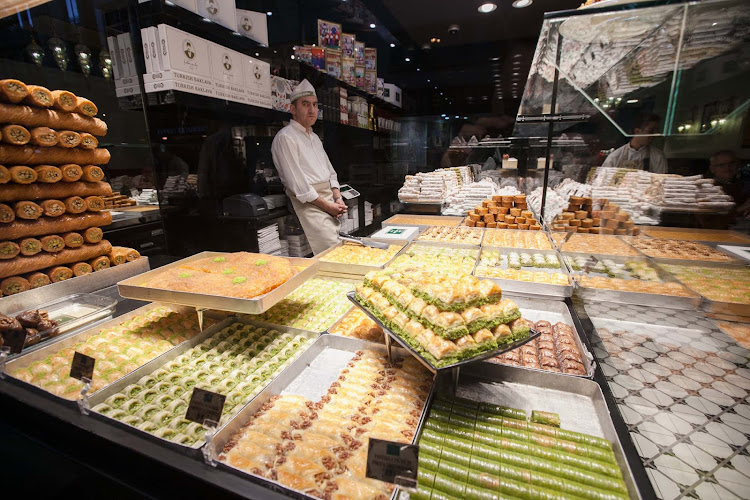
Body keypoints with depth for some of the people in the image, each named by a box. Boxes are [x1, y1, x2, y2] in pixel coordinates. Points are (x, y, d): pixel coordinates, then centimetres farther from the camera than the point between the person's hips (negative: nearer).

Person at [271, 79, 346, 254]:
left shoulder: (314, 138, 21)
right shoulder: (285, 137, -7)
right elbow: (296, 182, -15)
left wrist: (338, 199, 3)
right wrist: (327, 206, -13)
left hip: (330, 201, 9)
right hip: (309, 205, -8)